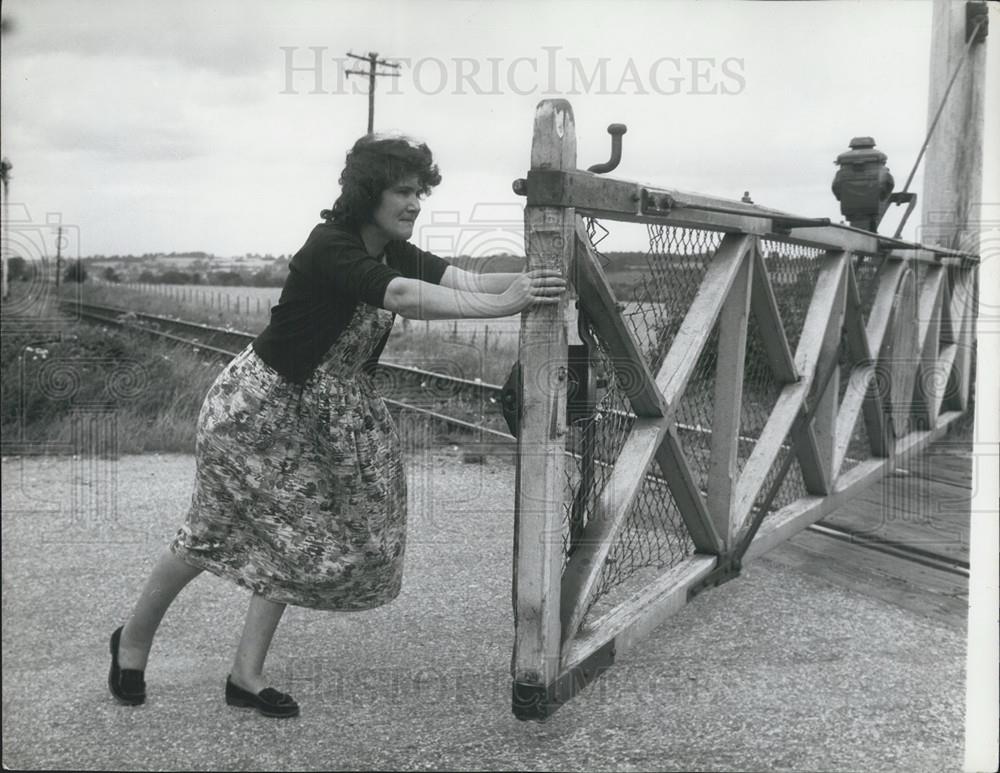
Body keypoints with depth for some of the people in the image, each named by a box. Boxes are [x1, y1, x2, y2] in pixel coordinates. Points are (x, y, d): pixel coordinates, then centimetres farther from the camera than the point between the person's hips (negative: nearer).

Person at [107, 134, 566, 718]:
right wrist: (501, 304, -46)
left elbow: (467, 281, -14)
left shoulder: (395, 253, -2)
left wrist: (527, 282, -31)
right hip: (256, 404, -7)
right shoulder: (332, 247, -26)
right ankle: (133, 639, 28)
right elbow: (405, 298, -41)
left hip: (325, 414, 8)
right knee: (218, 531, 4)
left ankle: (247, 675, 16)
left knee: (294, 533, 5)